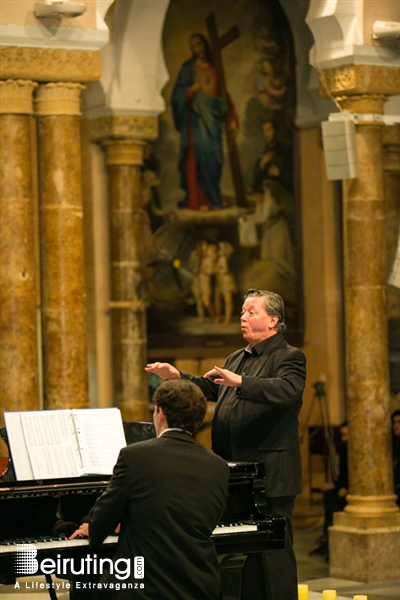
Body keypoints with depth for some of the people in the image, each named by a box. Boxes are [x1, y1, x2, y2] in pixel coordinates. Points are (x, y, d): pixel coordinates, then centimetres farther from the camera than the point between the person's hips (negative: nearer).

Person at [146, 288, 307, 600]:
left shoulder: (289, 357, -7)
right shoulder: (236, 359, 21)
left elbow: (288, 389, -26)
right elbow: (211, 388, 28)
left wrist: (239, 382, -35)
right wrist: (178, 376, 15)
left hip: (270, 475, -9)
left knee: (275, 549, -7)